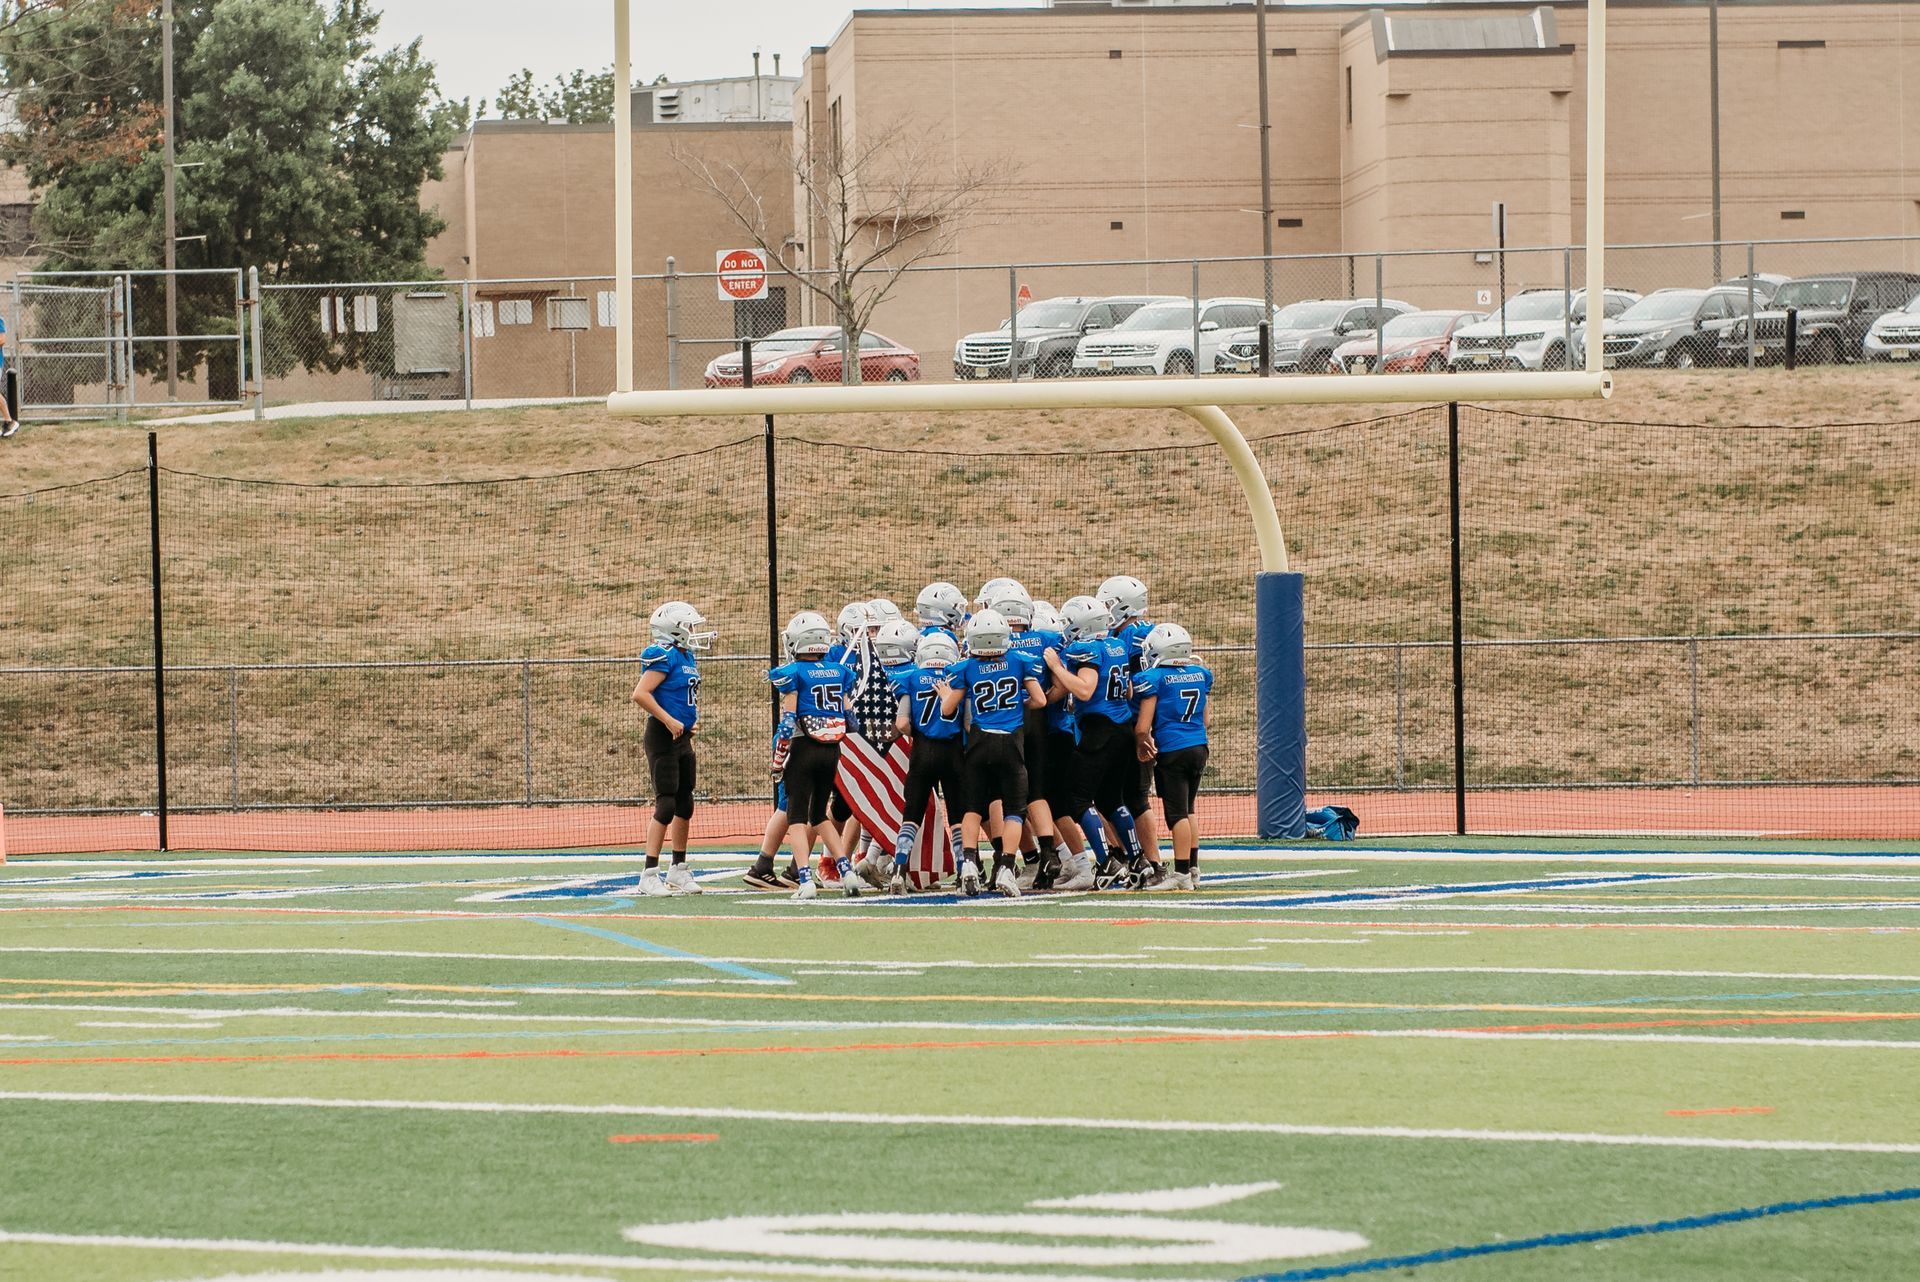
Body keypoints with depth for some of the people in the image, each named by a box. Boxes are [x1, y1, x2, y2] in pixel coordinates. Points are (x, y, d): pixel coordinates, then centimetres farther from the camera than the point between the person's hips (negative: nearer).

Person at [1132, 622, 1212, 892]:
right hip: (1199, 748, 6)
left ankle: (1182, 874, -4)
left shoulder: (1154, 678, -10)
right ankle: (1193, 869, 22)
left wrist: (1143, 745, 7)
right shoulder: (1200, 674, 8)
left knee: (1178, 813, -4)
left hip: (1171, 750, -6)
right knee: (1187, 809, 19)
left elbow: (1143, 726, -11)